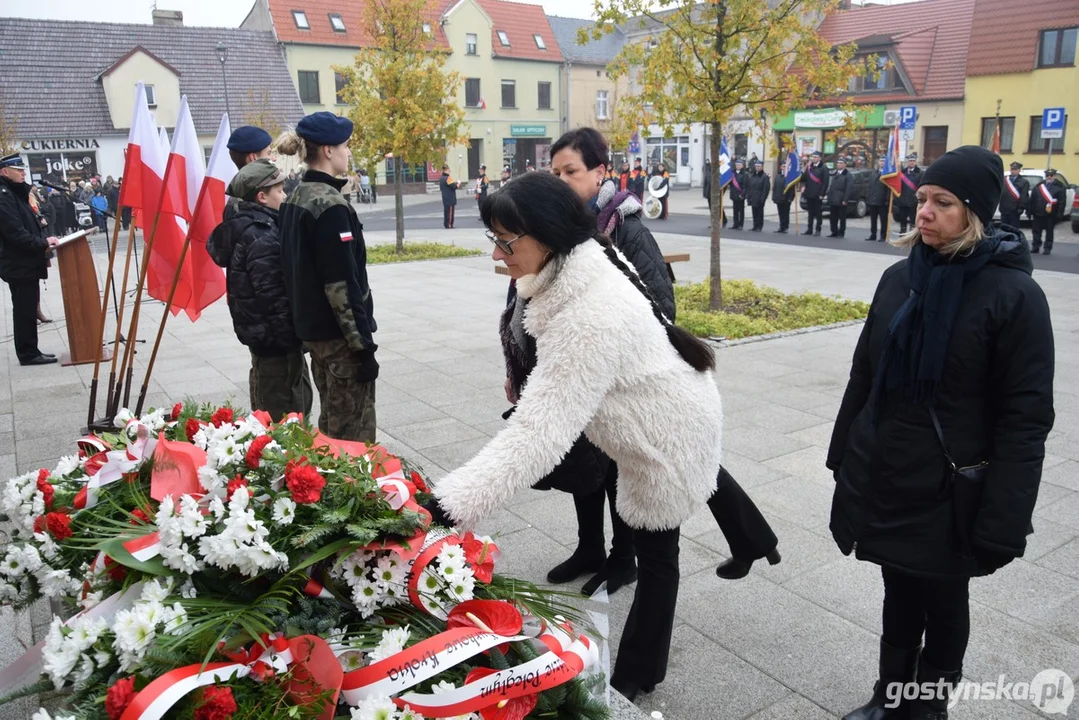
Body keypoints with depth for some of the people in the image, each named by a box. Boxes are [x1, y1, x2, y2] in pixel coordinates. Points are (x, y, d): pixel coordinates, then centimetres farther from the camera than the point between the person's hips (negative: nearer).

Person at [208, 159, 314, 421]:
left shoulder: (245, 227, 12)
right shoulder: (262, 237, -20)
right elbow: (272, 296, -25)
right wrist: (292, 338, -18)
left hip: (261, 333, 11)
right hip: (276, 340, -11)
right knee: (283, 418, -3)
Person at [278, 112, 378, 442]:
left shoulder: (295, 198, 10)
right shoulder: (329, 205, -19)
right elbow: (342, 284, -23)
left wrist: (306, 316, 20)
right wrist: (363, 344, -19)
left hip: (310, 326, 10)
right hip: (338, 332, -10)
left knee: (331, 422, 20)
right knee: (352, 432, 0)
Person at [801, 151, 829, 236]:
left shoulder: (823, 168, -6)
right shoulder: (809, 167, 11)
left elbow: (825, 182, -10)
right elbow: (804, 178, 15)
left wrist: (822, 194, -15)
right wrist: (803, 186, -4)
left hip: (818, 195, -5)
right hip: (809, 194, 5)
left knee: (818, 213, 1)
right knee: (810, 212, 10)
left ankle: (818, 230, 5)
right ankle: (809, 229, 15)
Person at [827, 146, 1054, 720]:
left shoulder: (1013, 295, -14)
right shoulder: (900, 278, 2)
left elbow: (1026, 418, -15)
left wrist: (1003, 522, -17)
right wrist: (843, 455, 12)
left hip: (949, 491, -4)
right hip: (883, 478, 4)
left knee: (943, 603, 15)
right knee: (899, 593, 19)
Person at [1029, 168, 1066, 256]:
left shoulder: (1059, 187, -1)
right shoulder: (1038, 186, 9)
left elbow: (1062, 202, -7)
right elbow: (1032, 199, 6)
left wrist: (1059, 214, -14)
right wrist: (1030, 211, 0)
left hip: (1051, 215, -3)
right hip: (1038, 213, 3)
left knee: (1049, 231, 6)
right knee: (1036, 231, 7)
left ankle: (1047, 248, 13)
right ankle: (1035, 247, 16)